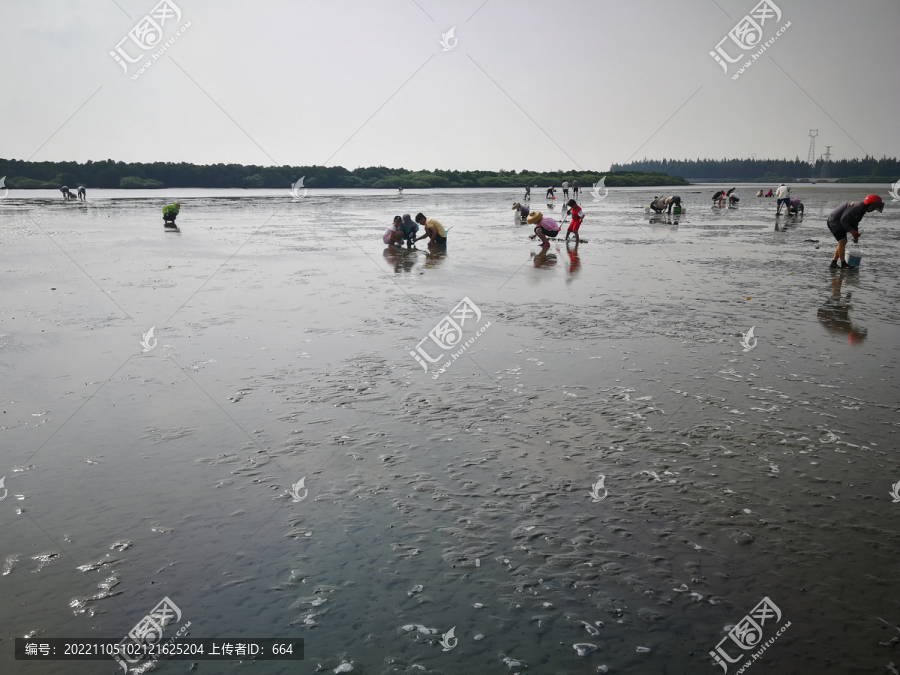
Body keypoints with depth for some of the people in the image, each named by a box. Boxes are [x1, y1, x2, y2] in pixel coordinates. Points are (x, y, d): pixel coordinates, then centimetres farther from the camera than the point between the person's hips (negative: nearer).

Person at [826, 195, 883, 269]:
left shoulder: (862, 209, 7)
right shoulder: (856, 207, -26)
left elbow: (855, 223, 17)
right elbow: (843, 220, -26)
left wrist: (856, 235, 7)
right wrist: (853, 232, -21)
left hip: (839, 223, 11)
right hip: (834, 221, -11)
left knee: (843, 243, 10)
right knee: (842, 242, -14)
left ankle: (834, 262, 13)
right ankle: (843, 264, -10)